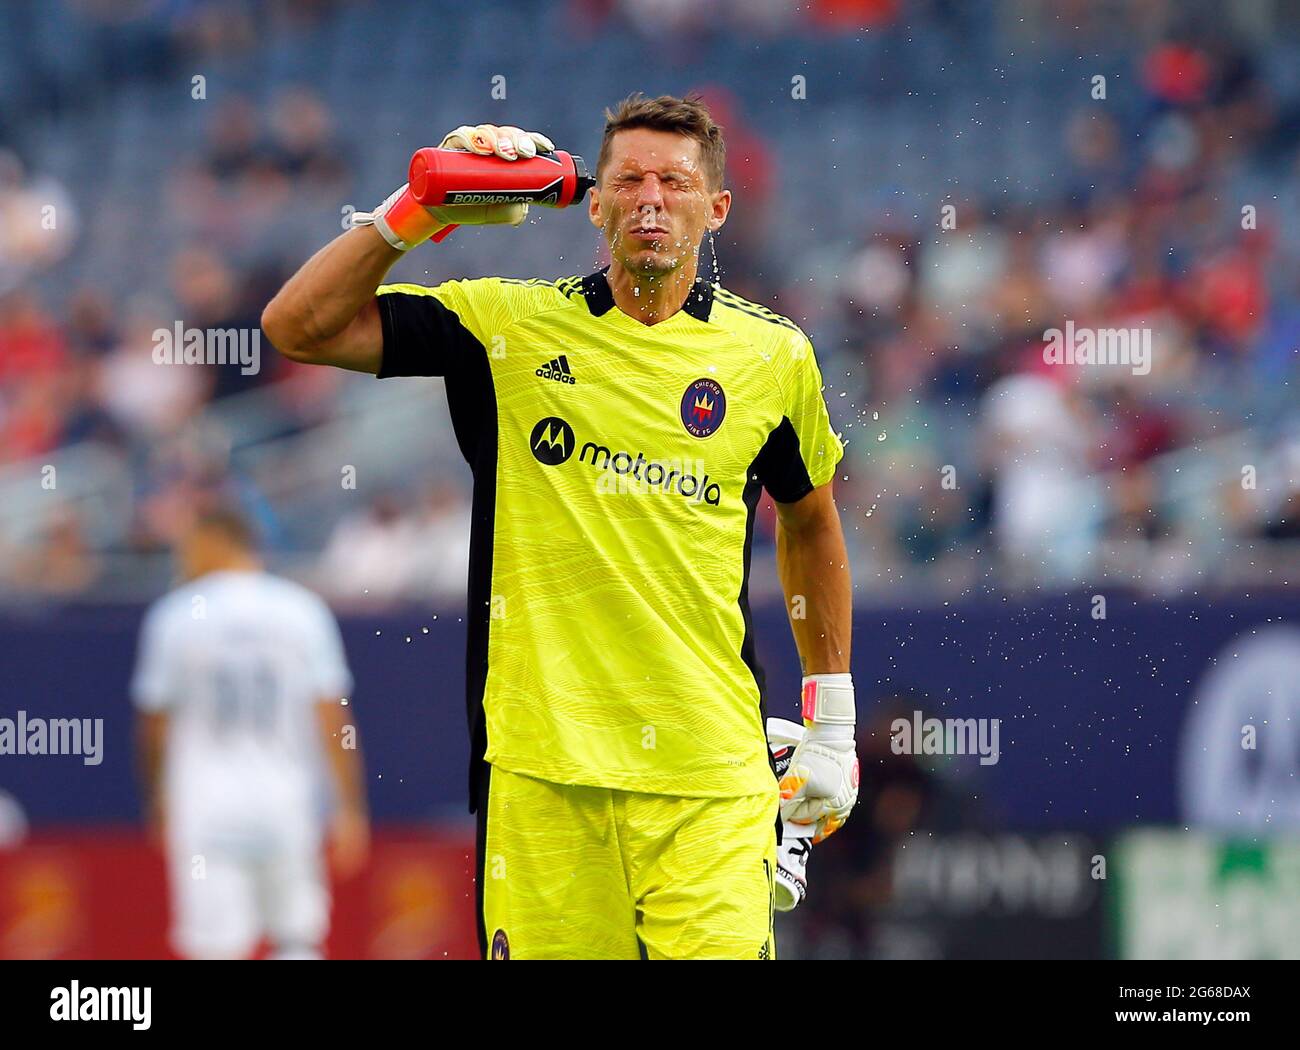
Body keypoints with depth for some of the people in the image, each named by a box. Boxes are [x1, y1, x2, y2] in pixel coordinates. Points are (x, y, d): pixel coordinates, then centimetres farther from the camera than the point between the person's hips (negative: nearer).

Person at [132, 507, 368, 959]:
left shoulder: (175, 615, -2)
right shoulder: (302, 611, 1)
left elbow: (156, 723, 4)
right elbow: (334, 720, -3)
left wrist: (156, 803, 18)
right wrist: (349, 807, 0)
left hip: (205, 805, -2)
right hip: (285, 801, 2)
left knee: (215, 952, -3)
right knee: (297, 937, 12)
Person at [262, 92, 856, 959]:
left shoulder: (774, 355, 7)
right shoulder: (508, 326, 4)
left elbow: (810, 521, 23)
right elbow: (300, 327, 1)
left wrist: (833, 725, 22)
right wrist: (419, 210, -9)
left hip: (710, 777, 0)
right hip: (541, 763, 0)